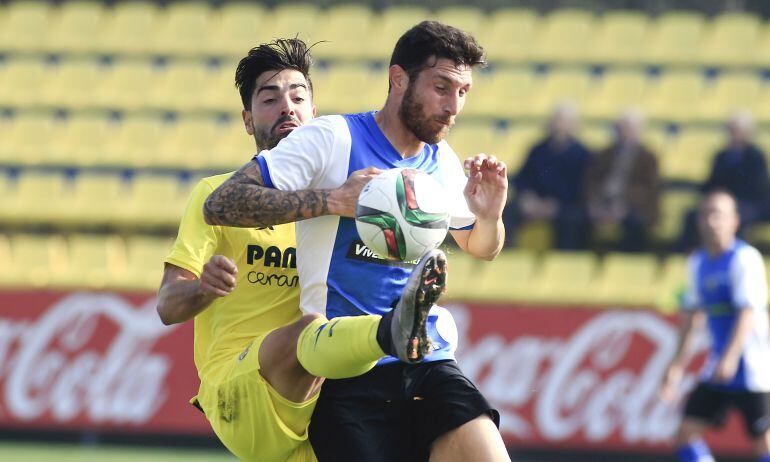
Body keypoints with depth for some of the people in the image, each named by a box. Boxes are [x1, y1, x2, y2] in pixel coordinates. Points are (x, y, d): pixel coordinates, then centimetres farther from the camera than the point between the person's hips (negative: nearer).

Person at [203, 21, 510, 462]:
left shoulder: (443, 162, 12)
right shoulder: (332, 139, -6)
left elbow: (482, 248, 30)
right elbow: (220, 205, -12)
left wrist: (490, 215, 5)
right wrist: (332, 200, -21)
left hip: (431, 363, 5)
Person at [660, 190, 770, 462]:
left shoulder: (745, 259, -12)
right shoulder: (698, 263, 12)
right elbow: (693, 313, 20)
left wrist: (730, 357, -34)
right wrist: (678, 364, 19)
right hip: (717, 369, 8)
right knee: (686, 434, -1)